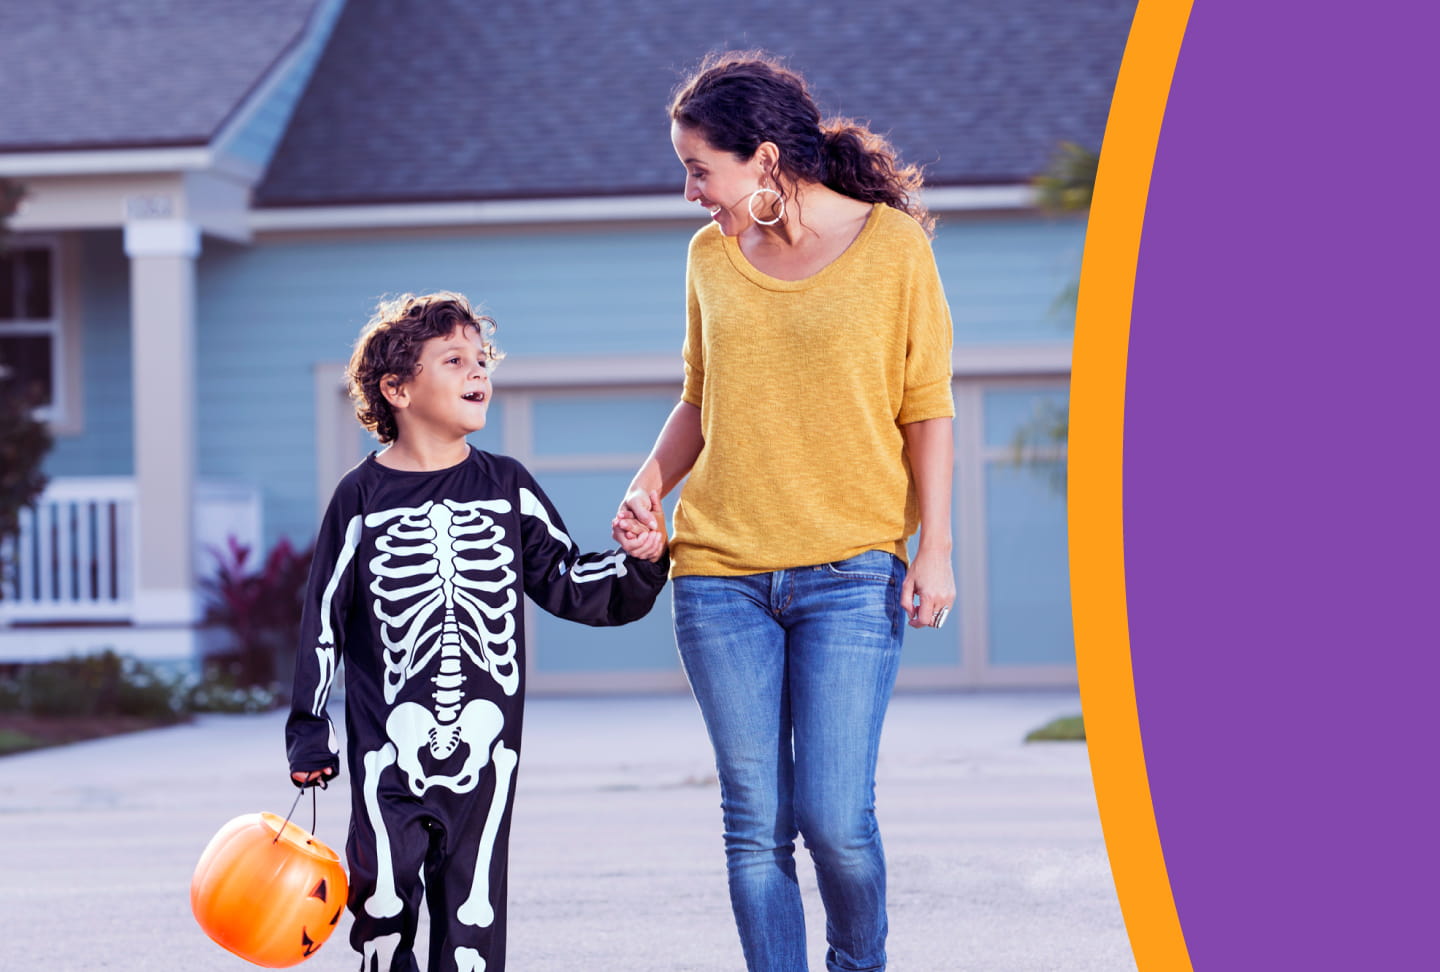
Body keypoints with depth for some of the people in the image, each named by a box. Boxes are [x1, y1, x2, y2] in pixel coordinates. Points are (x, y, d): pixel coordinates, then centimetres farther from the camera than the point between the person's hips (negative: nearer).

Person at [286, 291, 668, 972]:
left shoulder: (507, 488, 6)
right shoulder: (363, 498, -1)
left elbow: (569, 585, 12)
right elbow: (324, 618, 3)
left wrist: (637, 566, -6)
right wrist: (308, 730, 1)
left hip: (484, 741, 2)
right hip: (390, 745, -2)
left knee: (473, 904, 4)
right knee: (383, 900, -5)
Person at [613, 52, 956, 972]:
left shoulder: (892, 244, -1)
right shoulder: (711, 257, 9)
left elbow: (928, 408, 2)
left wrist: (935, 547, -4)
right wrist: (650, 484, 2)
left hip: (852, 574, -3)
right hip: (720, 575, 4)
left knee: (836, 819, -9)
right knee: (755, 825, 1)